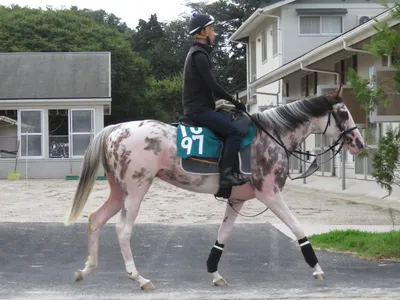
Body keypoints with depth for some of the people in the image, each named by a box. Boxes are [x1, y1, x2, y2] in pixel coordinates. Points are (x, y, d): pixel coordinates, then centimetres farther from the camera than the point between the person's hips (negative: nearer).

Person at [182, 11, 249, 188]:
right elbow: (212, 85, -19)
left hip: (198, 107, 11)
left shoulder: (198, 53, 19)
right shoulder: (199, 55, -14)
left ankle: (225, 170, 12)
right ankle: (225, 174, -23)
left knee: (229, 131, 14)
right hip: (199, 109, -11)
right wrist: (234, 101, -10)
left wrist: (228, 100, 15)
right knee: (234, 132, -19)